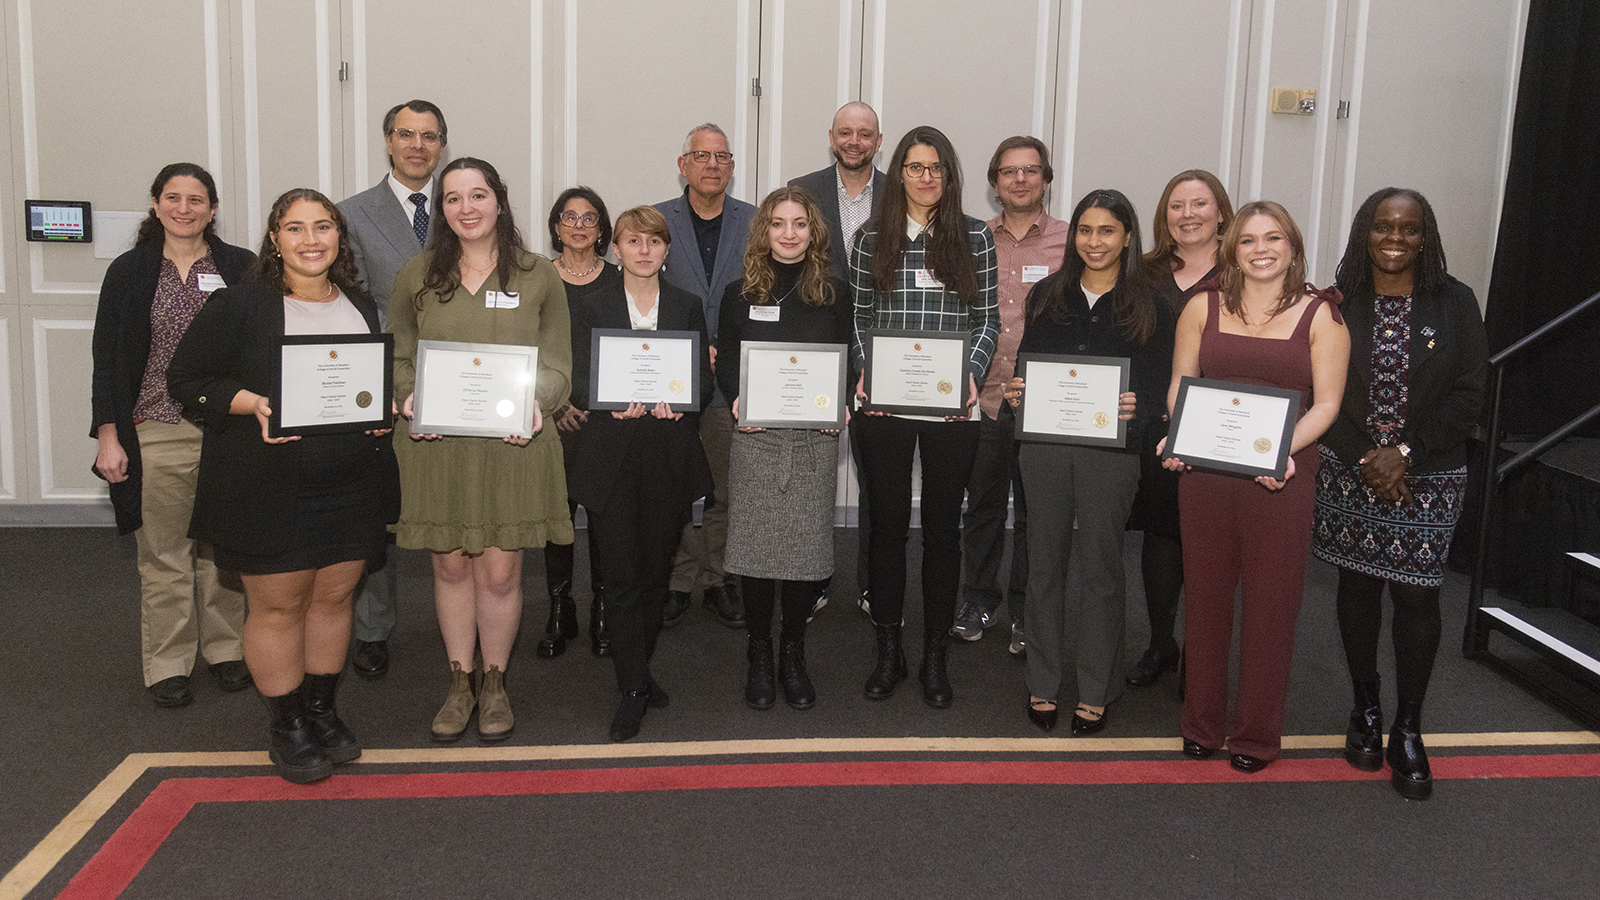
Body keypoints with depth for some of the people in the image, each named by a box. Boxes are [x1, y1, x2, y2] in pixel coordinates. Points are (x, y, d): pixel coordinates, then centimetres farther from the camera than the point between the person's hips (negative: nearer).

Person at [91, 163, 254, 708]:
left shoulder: (242, 269, 3)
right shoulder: (130, 272, 4)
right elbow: (108, 359, 5)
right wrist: (107, 436, -1)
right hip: (155, 433, 0)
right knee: (164, 555, 5)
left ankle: (225, 650, 25)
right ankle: (167, 666, 17)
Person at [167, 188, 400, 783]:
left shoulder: (361, 305, 11)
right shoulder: (238, 305, -5)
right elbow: (186, 378, -4)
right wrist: (254, 404, -19)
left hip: (352, 484, 5)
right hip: (269, 487, -4)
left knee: (334, 596, 12)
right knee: (279, 606, 3)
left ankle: (322, 711, 28)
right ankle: (287, 727, 18)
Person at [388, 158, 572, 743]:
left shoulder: (539, 276, 5)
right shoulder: (416, 277, 8)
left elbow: (557, 364, 5)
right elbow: (399, 358, 12)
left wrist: (535, 401, -15)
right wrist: (410, 397, -8)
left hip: (513, 443, -1)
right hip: (436, 444, 1)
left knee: (500, 568, 2)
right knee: (450, 563, 7)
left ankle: (495, 684, 20)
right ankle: (459, 684, 23)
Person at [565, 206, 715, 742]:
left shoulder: (688, 308, 12)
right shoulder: (592, 310, 8)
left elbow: (705, 381, 7)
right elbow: (579, 385, 1)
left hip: (670, 456, 2)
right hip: (611, 456, -1)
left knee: (656, 572, 7)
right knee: (623, 574, -5)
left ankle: (637, 674, 25)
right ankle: (633, 688, 1)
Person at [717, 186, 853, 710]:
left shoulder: (833, 294, 9)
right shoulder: (740, 295, 8)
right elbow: (724, 363, 9)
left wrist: (840, 405, -8)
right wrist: (737, 400, -10)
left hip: (815, 438, 0)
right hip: (755, 436, 0)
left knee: (807, 544, 1)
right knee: (754, 543, 0)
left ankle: (793, 654, 17)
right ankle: (759, 654, 16)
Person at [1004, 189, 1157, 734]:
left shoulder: (1146, 306, 1)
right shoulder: (1046, 295, 10)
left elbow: (1156, 383, 0)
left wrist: (1137, 408, -19)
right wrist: (1015, 393, -6)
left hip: (1110, 449, -2)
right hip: (1044, 446, 3)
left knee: (1100, 566, 5)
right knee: (1045, 562, 9)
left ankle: (1095, 693, 18)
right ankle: (1042, 684, 21)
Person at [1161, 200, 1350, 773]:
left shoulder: (1320, 315, 2)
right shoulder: (1203, 308, 8)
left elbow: (1326, 402, -3)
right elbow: (1180, 385, 9)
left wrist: (1284, 450, -19)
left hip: (1280, 478, -2)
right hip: (1205, 470, 2)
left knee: (1271, 603, 4)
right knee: (1206, 597, 10)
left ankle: (1257, 735, 19)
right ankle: (1202, 725, 25)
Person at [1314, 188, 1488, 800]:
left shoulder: (1454, 303, 0)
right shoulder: (1338, 303, 1)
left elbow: (1469, 395, -2)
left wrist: (1406, 453, -12)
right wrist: (1366, 461, -9)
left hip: (1429, 477, -1)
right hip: (1350, 471, 1)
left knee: (1417, 596, -3)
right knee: (1357, 588, 8)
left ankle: (1408, 730, 11)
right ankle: (1365, 709, 25)